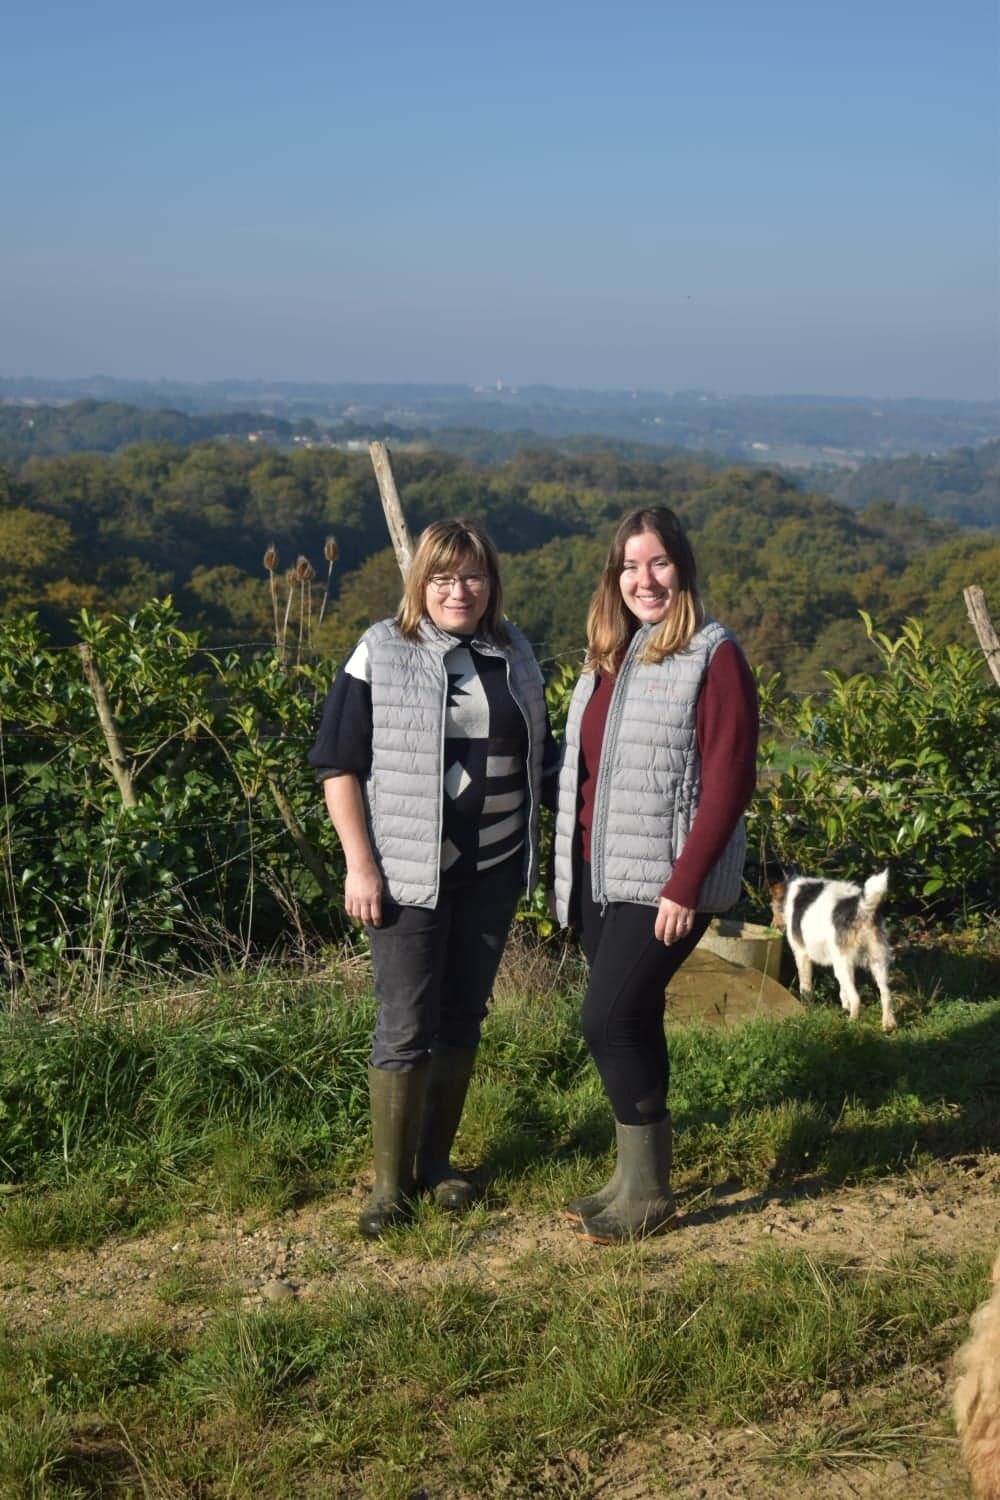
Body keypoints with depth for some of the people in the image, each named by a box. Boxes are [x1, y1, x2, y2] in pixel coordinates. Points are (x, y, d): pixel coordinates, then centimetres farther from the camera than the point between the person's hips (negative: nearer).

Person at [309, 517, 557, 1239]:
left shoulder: (516, 656, 7)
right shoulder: (381, 654, -5)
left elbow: (539, 759, 18)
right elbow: (339, 764, -6)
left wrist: (536, 850, 11)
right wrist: (360, 863, -11)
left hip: (492, 870, 4)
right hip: (410, 874, -4)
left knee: (463, 1017, 12)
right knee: (406, 1027, -2)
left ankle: (436, 1160, 27)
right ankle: (389, 1184, 10)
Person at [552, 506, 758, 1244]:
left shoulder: (713, 655, -8)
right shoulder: (608, 657, 13)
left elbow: (729, 781, -14)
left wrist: (684, 885, -20)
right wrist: (571, 870, 10)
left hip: (663, 882, -7)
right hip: (602, 875, 7)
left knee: (611, 1019, -11)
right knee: (630, 1023, 11)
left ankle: (649, 1194, 3)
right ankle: (634, 1179, 22)